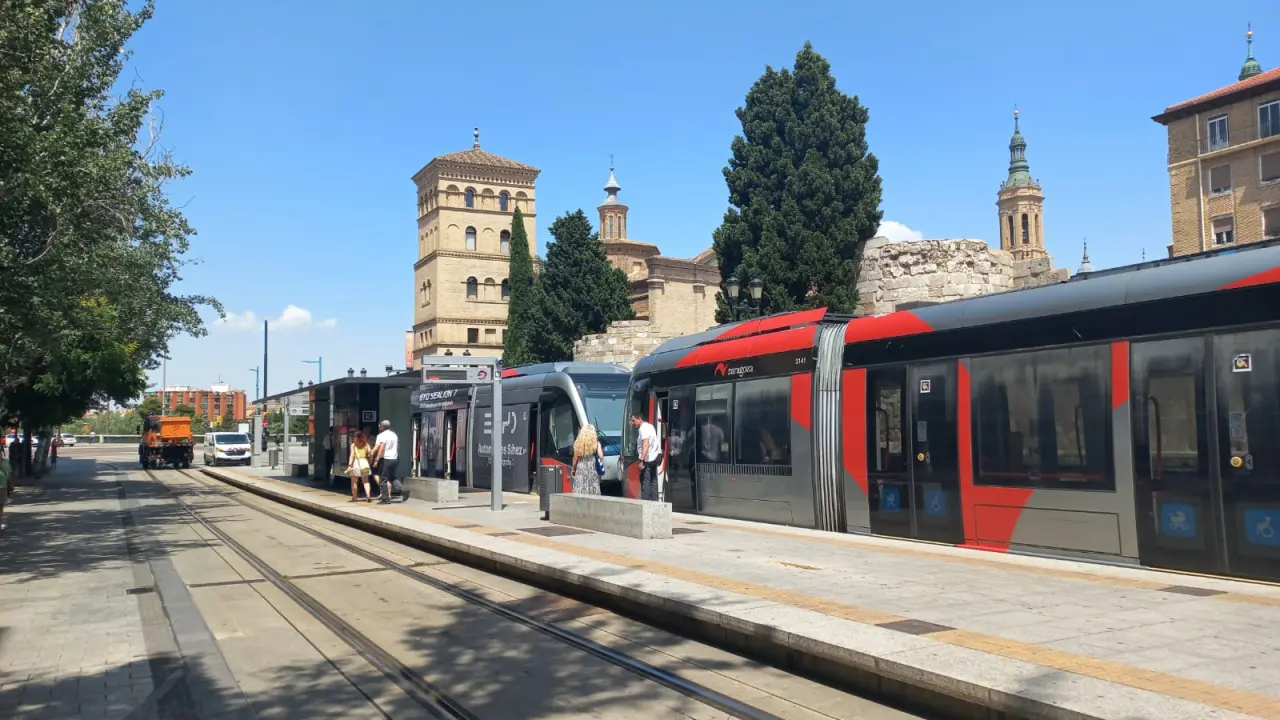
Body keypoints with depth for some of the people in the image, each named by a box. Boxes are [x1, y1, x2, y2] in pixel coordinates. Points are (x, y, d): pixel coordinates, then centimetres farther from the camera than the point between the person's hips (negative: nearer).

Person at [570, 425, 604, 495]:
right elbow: (601, 456, -6)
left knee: (580, 493, 2)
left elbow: (575, 458, 1)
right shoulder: (596, 443, -3)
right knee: (594, 493, 4)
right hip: (592, 470, 0)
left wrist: (573, 470, 14)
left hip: (580, 470, 0)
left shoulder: (578, 443, -3)